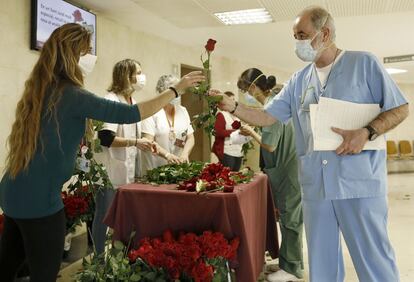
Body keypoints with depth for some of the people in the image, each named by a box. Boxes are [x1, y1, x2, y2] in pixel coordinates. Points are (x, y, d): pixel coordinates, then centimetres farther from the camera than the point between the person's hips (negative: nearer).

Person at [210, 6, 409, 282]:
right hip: (315, 185, 5)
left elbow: (400, 108, -1)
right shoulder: (298, 81, 12)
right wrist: (232, 106, -5)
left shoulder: (364, 63, -1)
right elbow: (267, 117, 10)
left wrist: (367, 132, -18)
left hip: (359, 183, -4)